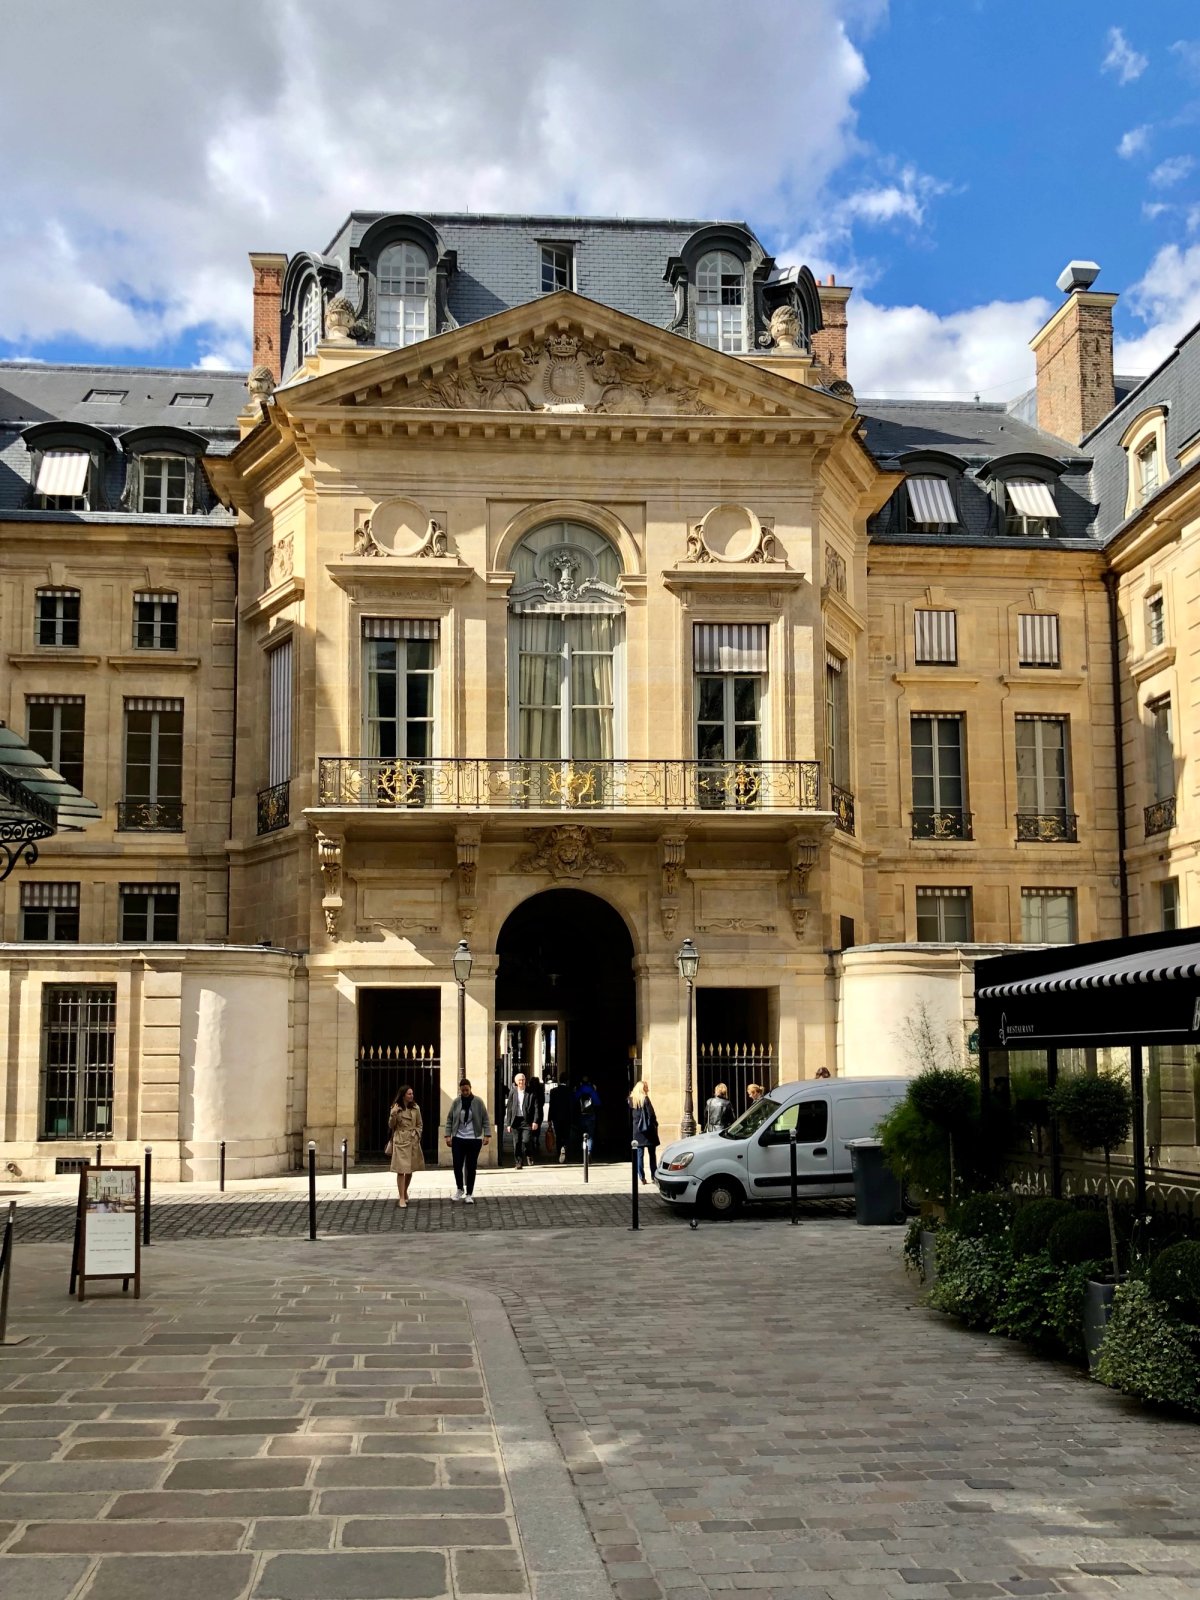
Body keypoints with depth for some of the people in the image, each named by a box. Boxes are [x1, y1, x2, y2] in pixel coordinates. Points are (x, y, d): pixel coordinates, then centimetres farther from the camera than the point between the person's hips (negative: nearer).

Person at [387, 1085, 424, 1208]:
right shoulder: (396, 1108, -1)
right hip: (400, 1141, -3)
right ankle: (401, 1198, -6)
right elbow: (391, 1126, -2)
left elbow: (420, 1124, 13)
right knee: (401, 1169, -9)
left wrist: (417, 1135, -2)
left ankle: (405, 1192, 31)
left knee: (410, 1169, 11)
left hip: (413, 1141, 4)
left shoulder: (416, 1108, 6)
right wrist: (393, 1114, -17)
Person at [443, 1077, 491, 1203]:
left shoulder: (478, 1102, -2)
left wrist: (487, 1135, -9)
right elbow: (449, 1120, 7)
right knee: (457, 1165, -1)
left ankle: (469, 1194, 13)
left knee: (471, 1167, 2)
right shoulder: (455, 1102, 3)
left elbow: (485, 1119, -1)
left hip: (474, 1140, -1)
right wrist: (448, 1135, -1)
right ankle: (459, 1189, 23)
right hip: (458, 1139, 2)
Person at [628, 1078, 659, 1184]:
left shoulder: (631, 1100, 3)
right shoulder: (645, 1099, -10)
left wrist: (634, 1126, 12)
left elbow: (629, 1116, 5)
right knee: (652, 1154, 5)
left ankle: (641, 1178, 1)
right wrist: (655, 1125, 2)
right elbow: (651, 1114, -11)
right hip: (648, 1130, -4)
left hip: (637, 1131, 4)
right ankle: (653, 1177, 4)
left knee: (640, 1155, 5)